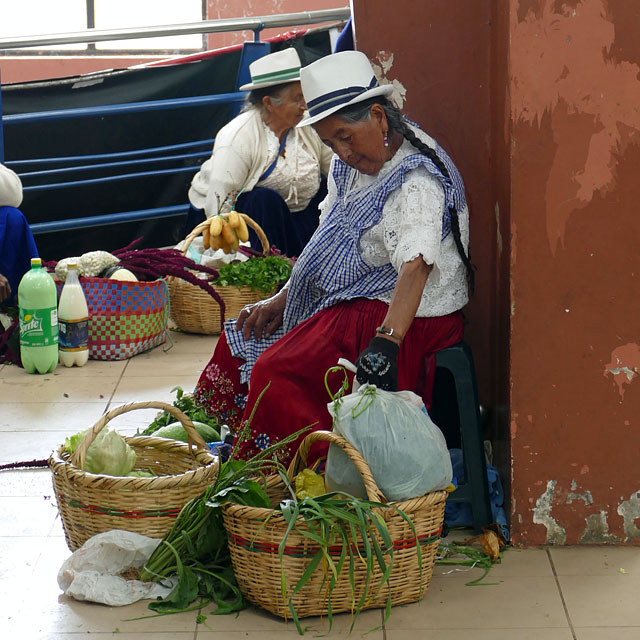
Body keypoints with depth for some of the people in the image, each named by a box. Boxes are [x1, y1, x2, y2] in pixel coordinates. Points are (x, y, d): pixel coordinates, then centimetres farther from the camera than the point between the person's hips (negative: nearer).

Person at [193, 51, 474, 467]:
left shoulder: (416, 181, -23)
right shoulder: (350, 167, 8)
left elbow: (416, 266, -37)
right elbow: (327, 248, 17)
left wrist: (386, 341, -50)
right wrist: (281, 300, 8)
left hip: (406, 314, -10)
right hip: (351, 301, 10)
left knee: (277, 370, -22)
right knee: (244, 337, 8)